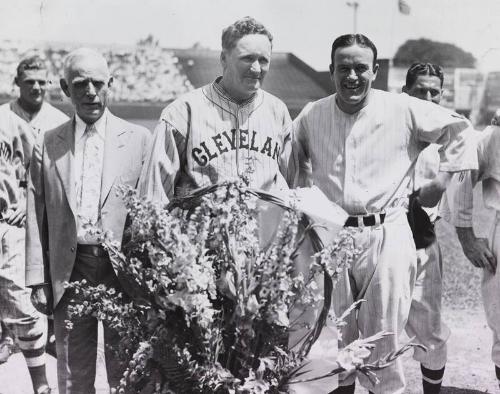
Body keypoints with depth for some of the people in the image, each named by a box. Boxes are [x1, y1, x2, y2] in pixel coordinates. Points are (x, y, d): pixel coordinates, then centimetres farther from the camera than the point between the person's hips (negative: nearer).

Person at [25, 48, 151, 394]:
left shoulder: (139, 139, 1)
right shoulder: (48, 145, 7)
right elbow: (37, 217, 6)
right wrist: (38, 280, 1)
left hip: (124, 270, -1)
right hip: (68, 271, 2)